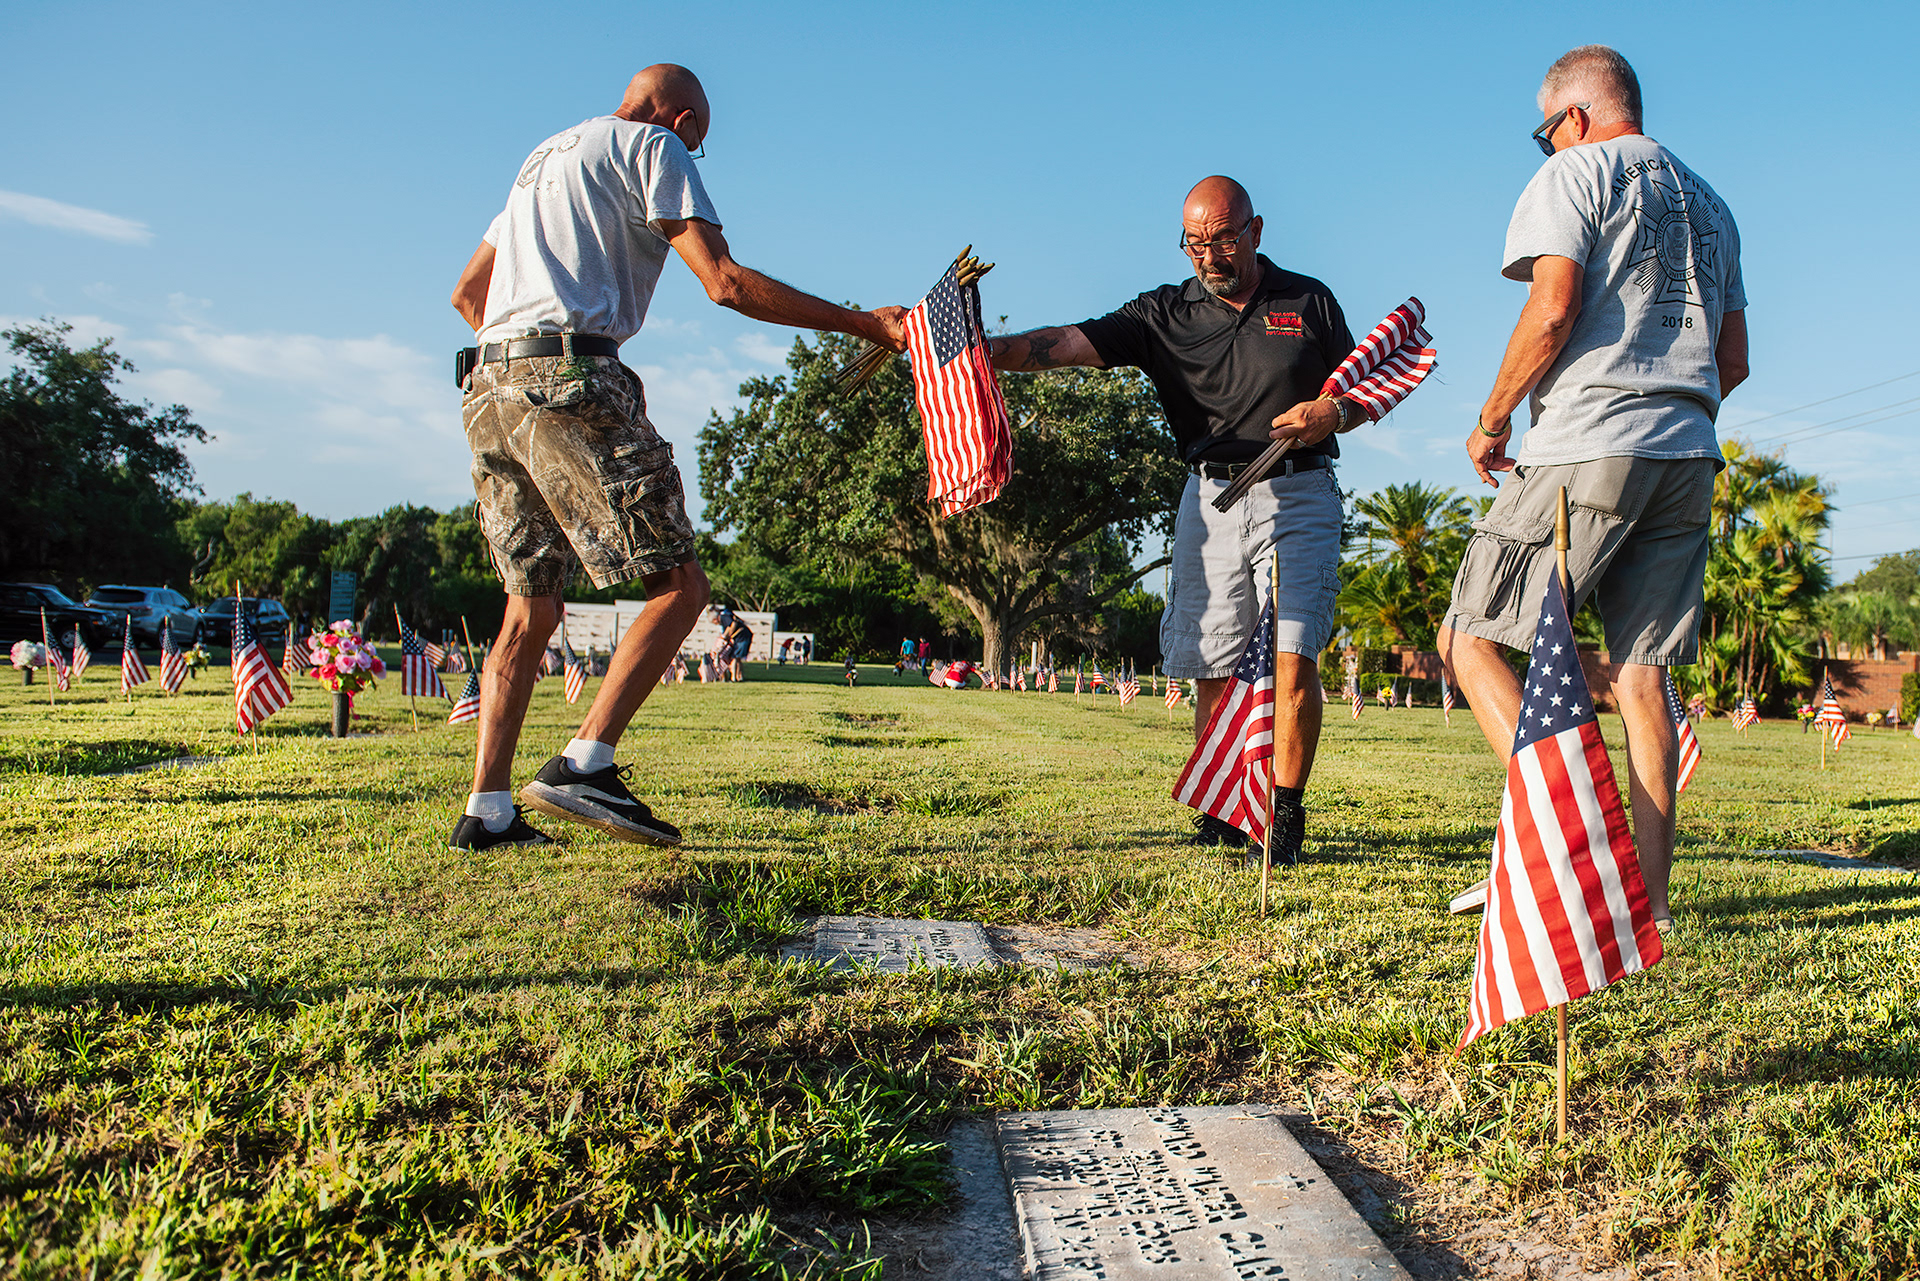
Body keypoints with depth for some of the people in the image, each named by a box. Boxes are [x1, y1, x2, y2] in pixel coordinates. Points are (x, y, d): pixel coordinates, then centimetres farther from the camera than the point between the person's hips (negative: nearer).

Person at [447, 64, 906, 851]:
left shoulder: (546, 158, 31)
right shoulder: (651, 146, 6)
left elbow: (466, 294, 33)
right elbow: (725, 283, -7)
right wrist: (861, 324, -4)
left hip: (489, 392, 9)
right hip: (569, 380, -9)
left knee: (531, 608, 10)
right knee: (679, 585, -6)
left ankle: (487, 811, 5)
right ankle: (585, 766, -18)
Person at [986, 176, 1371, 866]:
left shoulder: (1309, 301, 8)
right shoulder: (1166, 314, 7)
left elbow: (1365, 395, 13)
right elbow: (1069, 342, -5)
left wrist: (1334, 412, -10)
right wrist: (983, 349, -21)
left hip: (1299, 497, -1)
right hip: (1212, 499, 2)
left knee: (1293, 658, -13)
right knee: (1213, 673, 1)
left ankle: (1286, 815, -1)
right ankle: (1223, 813, 14)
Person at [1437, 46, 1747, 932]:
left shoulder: (1575, 172, 2)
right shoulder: (1708, 203, 24)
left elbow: (1553, 308, -13)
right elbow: (1734, 359, 21)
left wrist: (1491, 420, -3)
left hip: (1587, 447, -7)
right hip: (1688, 457, 7)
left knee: (1470, 639, 0)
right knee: (1641, 676, 5)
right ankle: (1649, 892, 2)